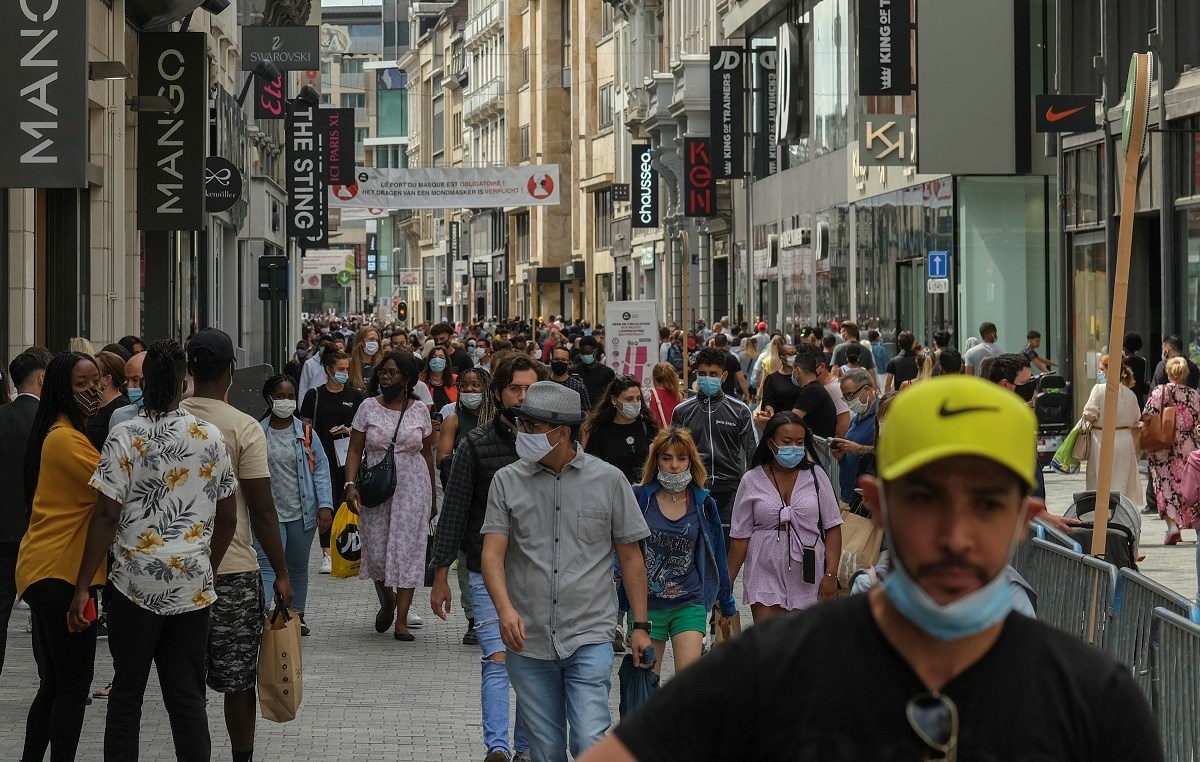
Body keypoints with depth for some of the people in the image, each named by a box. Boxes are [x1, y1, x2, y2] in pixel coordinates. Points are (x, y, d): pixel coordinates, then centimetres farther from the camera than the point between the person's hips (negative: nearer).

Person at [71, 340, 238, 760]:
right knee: (187, 697, 7)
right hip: (194, 586, 3)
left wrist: (82, 587, -7)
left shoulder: (125, 437, -8)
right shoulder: (212, 438, 2)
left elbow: (106, 516, -12)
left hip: (134, 584, -2)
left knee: (126, 695, 8)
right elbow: (228, 516, 8)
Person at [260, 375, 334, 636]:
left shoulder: (305, 432, 2)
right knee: (268, 566, -13)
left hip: (302, 513, 3)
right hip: (269, 513, -3)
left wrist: (325, 505, -7)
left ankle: (297, 616, 31)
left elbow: (320, 467, 2)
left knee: (298, 567, 17)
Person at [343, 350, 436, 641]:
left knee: (408, 550, -4)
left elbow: (427, 454, 10)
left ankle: (401, 621, -1)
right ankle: (387, 601, 31)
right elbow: (355, 450, 0)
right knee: (376, 550, 1)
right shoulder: (369, 407, 1)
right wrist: (351, 484, -15)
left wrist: (432, 497, 11)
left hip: (412, 488, 0)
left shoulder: (420, 410, 3)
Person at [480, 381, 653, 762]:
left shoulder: (609, 480, 1)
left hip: (589, 637, -2)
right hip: (527, 641, 2)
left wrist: (641, 626, 3)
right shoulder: (507, 481, 3)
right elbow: (492, 553, -5)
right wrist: (505, 608, -23)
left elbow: (630, 556, 7)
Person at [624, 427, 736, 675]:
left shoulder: (703, 504, 3)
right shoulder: (639, 498, -2)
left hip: (690, 602, 0)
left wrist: (727, 605, 17)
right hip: (646, 604, 0)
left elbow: (717, 556, 13)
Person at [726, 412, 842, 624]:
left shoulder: (815, 476, 2)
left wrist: (831, 574, -6)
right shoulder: (752, 481, 1)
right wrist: (727, 583, 3)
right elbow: (740, 537, 4)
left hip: (807, 579, 1)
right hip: (765, 577, -1)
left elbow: (832, 528, 2)